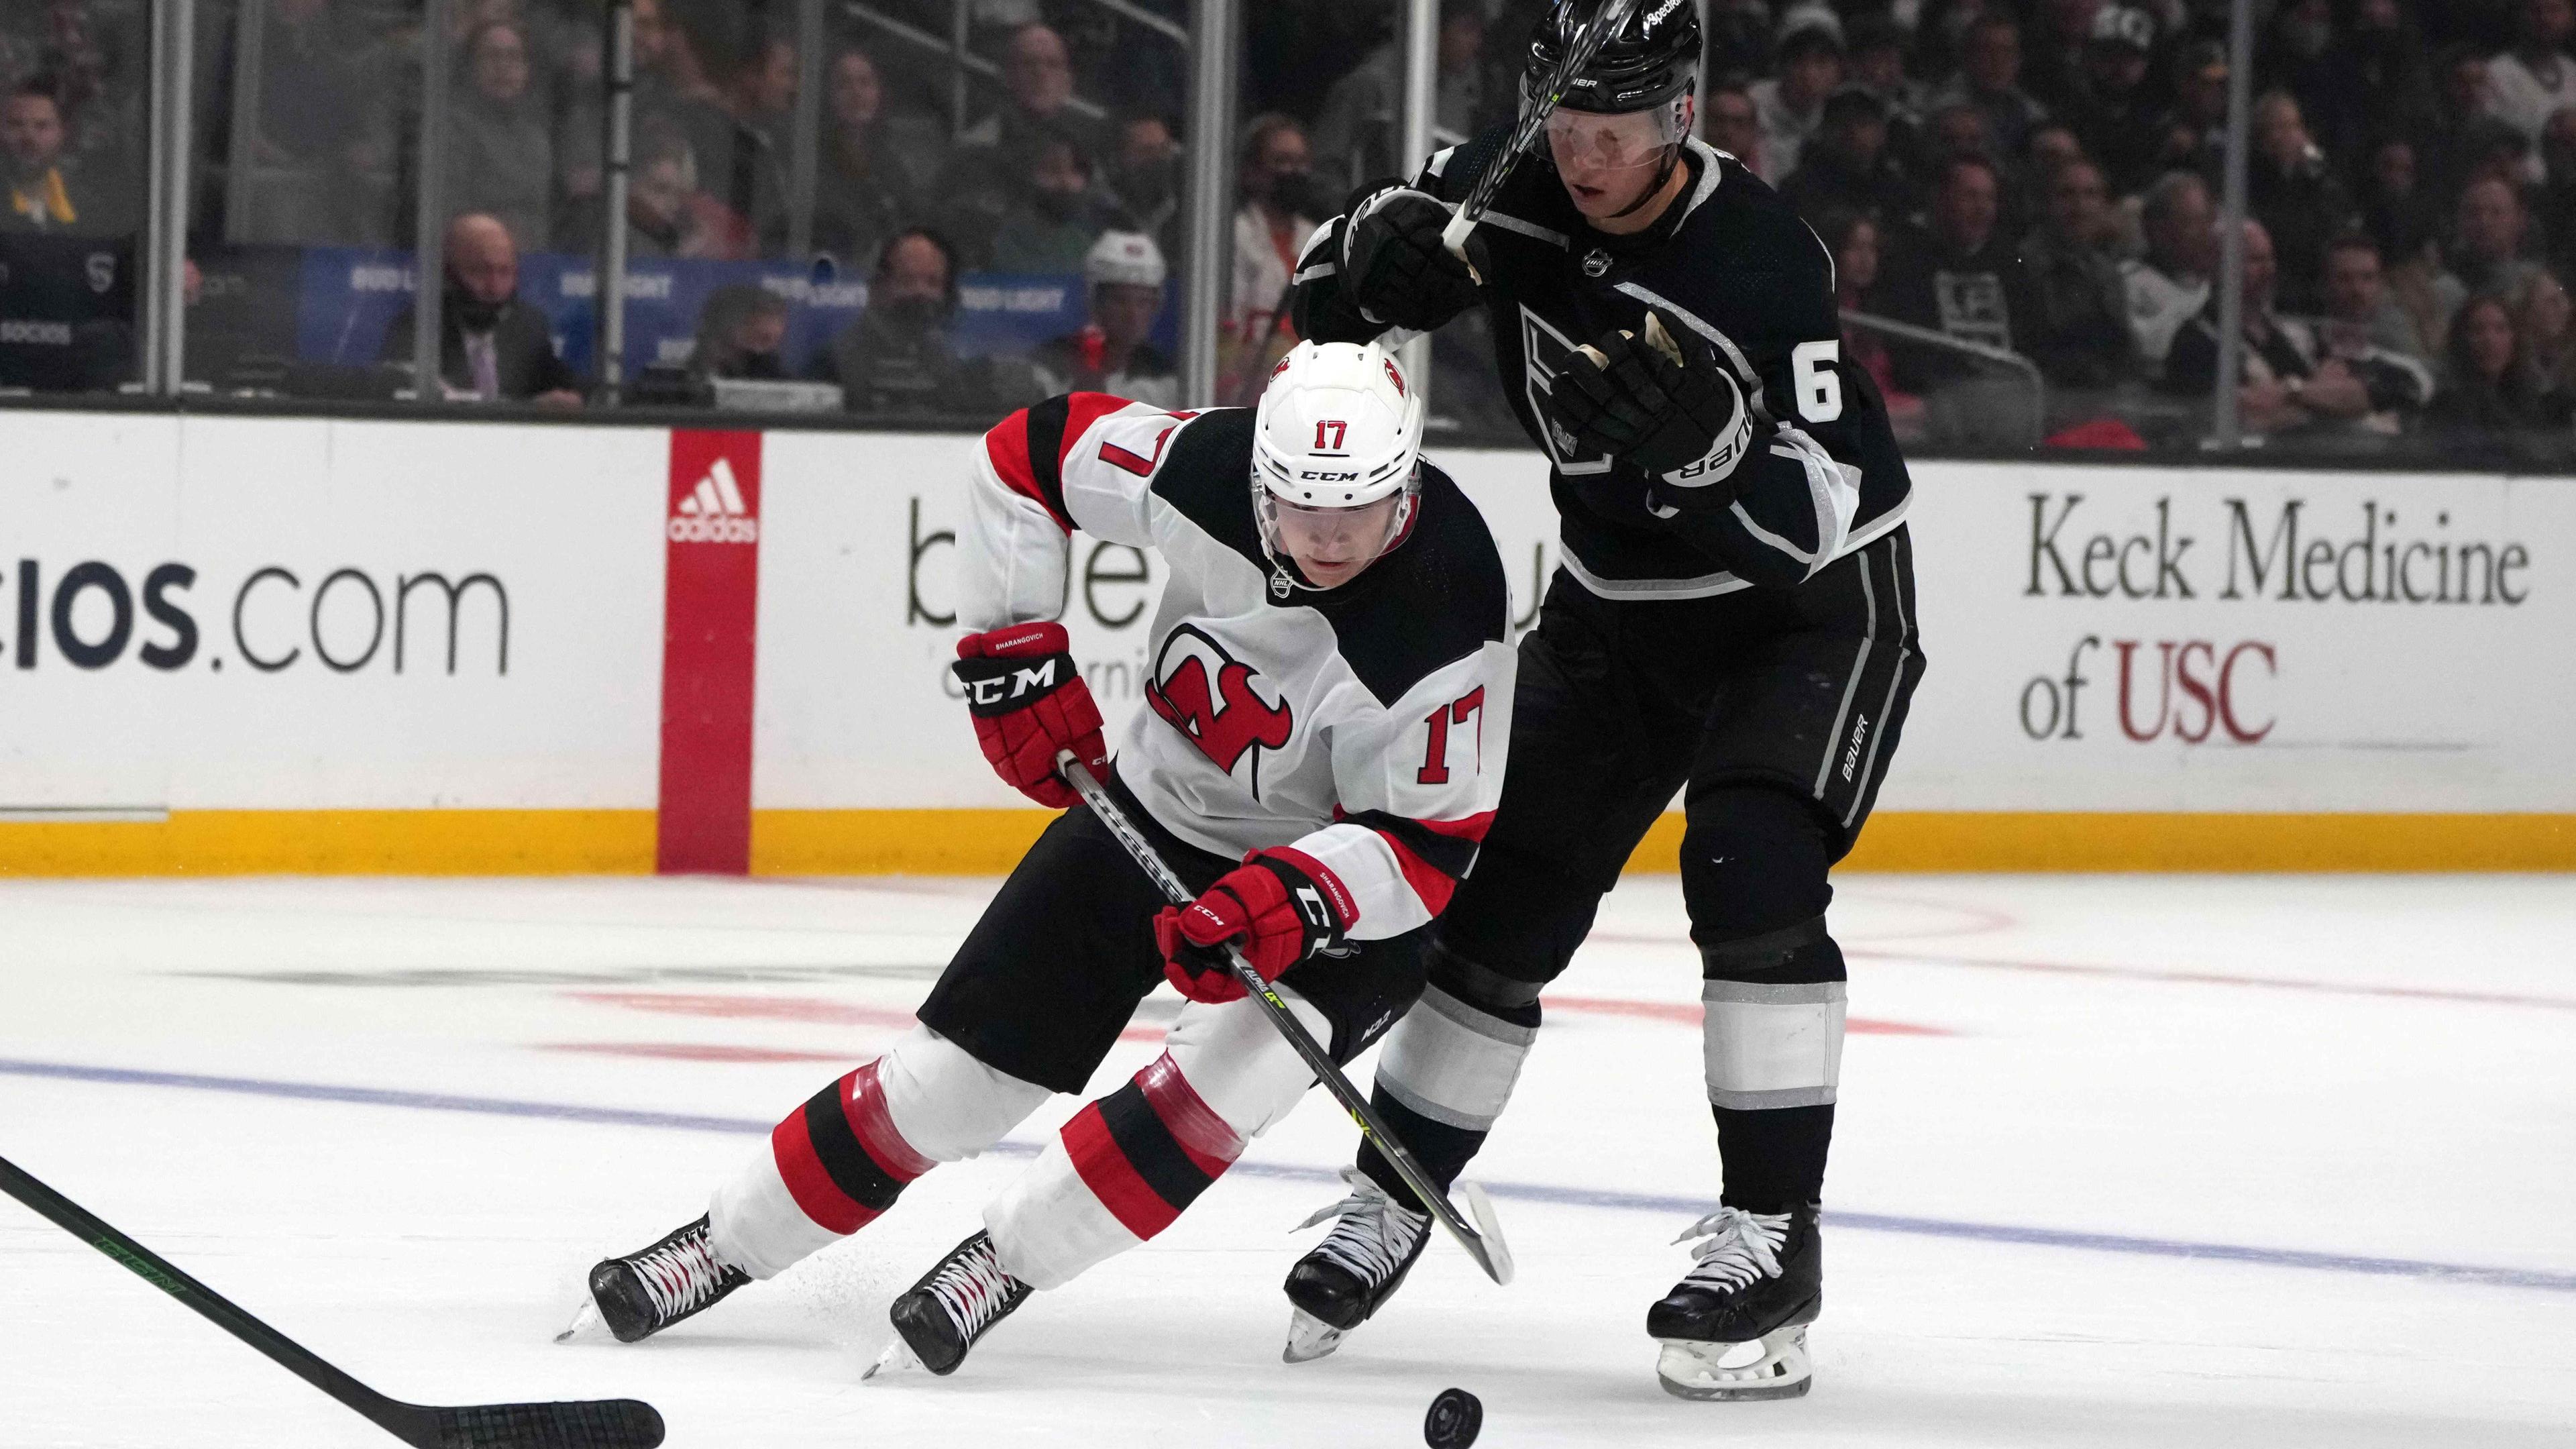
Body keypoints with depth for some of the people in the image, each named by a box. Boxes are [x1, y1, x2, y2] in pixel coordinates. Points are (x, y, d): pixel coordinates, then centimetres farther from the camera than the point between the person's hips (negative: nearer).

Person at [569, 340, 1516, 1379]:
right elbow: (1029, 453, -7)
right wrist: (1012, 653, -10)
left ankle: (1002, 1260, -16)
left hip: (1341, 864, -3)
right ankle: (724, 1245, 16)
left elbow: (1431, 844, -26)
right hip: (1155, 804, 3)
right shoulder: (1205, 469, -24)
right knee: (959, 1069, 1)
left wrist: (1294, 899, -42)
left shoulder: (1448, 618, -32)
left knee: (1236, 1063, -31)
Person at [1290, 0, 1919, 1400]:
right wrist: (1379, 260, -24)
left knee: (1752, 866, -25)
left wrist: (1708, 432, -49)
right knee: (1505, 890, 4)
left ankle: (1771, 1235, -20)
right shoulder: (1510, 190, -12)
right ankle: (1389, 1203, 19)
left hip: (1811, 611, -6)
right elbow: (1326, 288, -1)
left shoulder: (1762, 262, -29)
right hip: (1620, 603, 6)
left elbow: (1812, 520, -31)